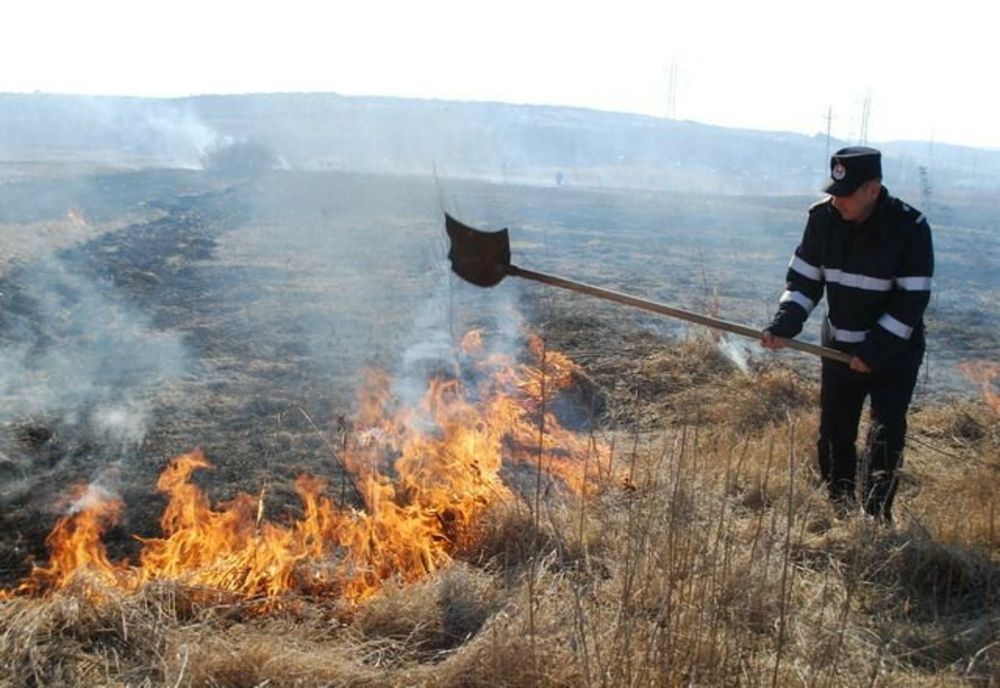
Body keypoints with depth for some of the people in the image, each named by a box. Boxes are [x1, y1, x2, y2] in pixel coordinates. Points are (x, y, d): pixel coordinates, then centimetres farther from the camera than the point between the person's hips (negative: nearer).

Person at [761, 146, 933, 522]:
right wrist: (783, 326, -17)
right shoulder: (824, 217, -9)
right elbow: (804, 279, -2)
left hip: (895, 353, -4)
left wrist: (875, 350, -21)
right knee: (833, 436, 9)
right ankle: (842, 514, 27)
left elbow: (912, 300, -17)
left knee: (886, 439, -8)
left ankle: (876, 519, 3)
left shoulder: (910, 227, -19)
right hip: (840, 348, 4)